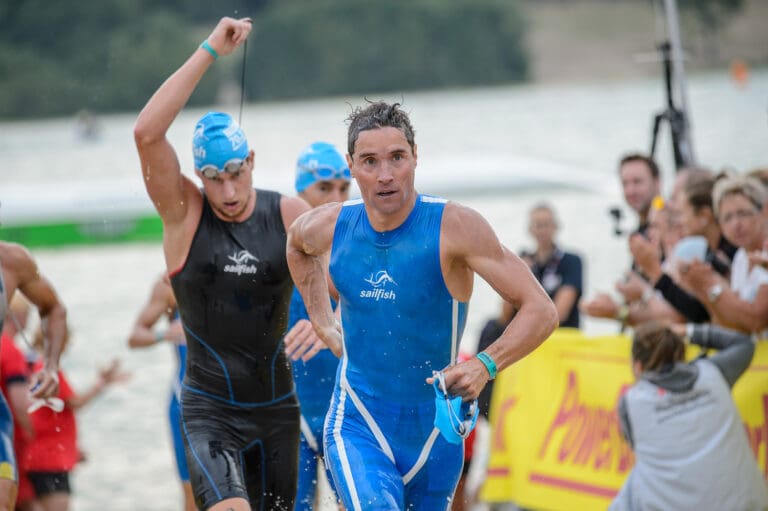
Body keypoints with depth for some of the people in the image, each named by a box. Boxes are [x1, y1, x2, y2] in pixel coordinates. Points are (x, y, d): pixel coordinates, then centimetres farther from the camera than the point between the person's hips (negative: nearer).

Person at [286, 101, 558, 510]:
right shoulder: (329, 228, -6)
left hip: (435, 430, 0)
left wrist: (485, 365, -34)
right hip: (357, 426, 0)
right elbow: (296, 245, 22)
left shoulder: (454, 227, -17)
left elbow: (541, 311, -18)